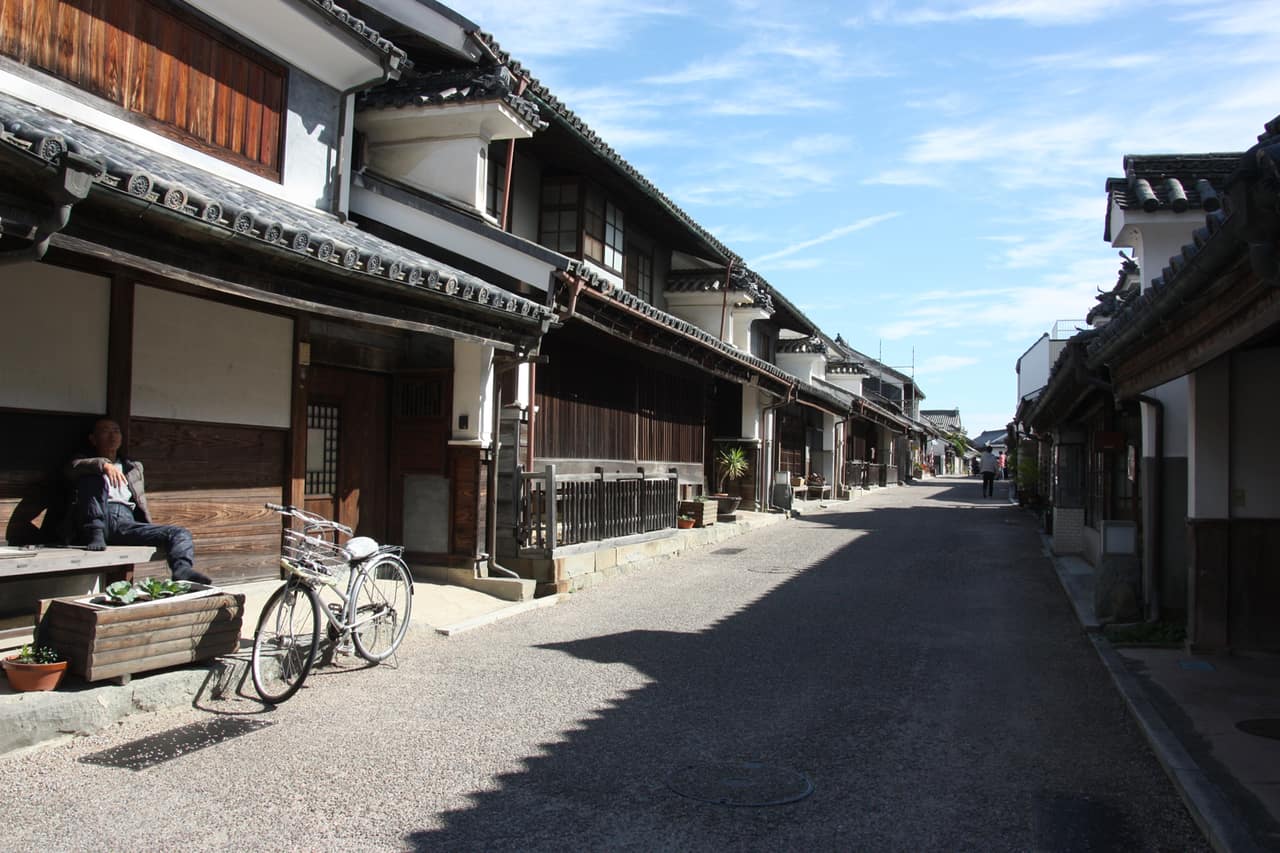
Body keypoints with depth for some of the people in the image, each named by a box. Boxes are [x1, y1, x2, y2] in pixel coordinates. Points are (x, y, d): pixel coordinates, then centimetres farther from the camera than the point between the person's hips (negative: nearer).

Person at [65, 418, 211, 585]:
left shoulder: (134, 466, 32)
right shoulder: (84, 460, 20)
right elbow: (73, 468, -6)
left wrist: (151, 533, 15)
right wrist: (104, 465, -25)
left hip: (126, 523, 3)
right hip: (98, 521, -3)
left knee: (180, 533, -20)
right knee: (94, 479, -26)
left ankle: (182, 571, -48)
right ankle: (96, 535, -33)